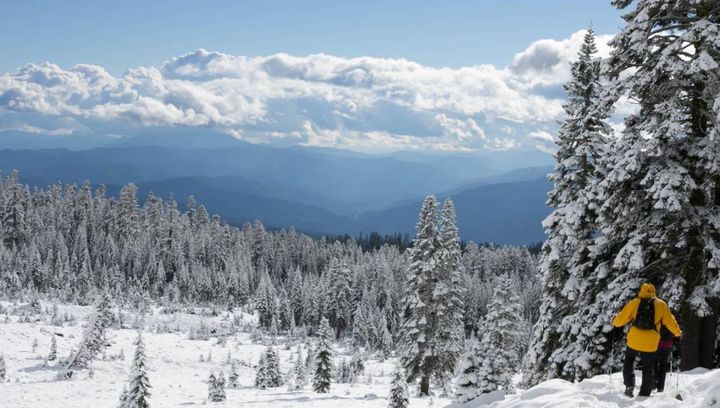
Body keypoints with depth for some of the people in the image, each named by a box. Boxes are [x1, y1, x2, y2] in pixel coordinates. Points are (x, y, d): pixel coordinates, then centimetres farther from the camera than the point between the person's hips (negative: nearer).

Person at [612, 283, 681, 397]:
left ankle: (629, 385, 8)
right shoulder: (661, 305, 2)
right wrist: (678, 332, 25)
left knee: (629, 360, 23)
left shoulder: (634, 303, 0)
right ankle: (645, 393, 12)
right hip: (651, 343, 0)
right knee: (648, 367, 14)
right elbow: (670, 321, 8)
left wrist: (615, 322, 26)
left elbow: (621, 319, 4)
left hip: (634, 340, 0)